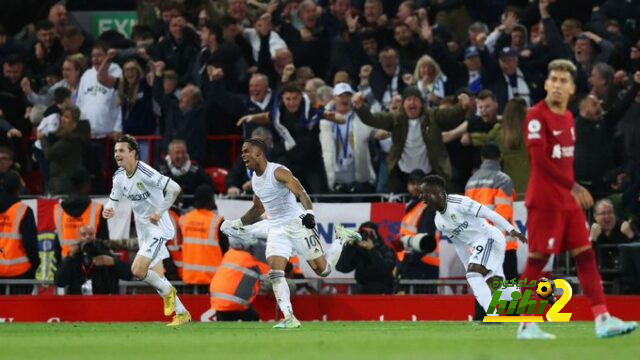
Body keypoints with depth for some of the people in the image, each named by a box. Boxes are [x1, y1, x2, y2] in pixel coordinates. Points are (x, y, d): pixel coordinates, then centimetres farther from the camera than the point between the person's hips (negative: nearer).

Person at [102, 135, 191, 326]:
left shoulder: (145, 173, -23)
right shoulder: (119, 176, 2)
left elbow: (174, 188, -28)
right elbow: (113, 201, 13)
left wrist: (159, 212, -24)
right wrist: (108, 211, -11)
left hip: (158, 227, -8)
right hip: (143, 229, 8)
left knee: (138, 270, -19)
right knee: (156, 277, 9)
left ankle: (167, 291, 7)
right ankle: (182, 313, 21)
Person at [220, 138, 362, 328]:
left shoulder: (278, 172, -15)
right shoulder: (254, 180, 9)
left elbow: (301, 193, -26)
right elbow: (258, 210, 25)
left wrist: (309, 212, -43)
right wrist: (238, 223, 19)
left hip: (297, 224, -6)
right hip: (276, 229, 6)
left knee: (323, 270, -2)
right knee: (275, 273, -12)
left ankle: (341, 238, 26)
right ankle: (289, 318, -10)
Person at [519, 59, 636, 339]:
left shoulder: (568, 117, 14)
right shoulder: (537, 116, -11)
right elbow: (540, 159, -21)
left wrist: (574, 190, 11)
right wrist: (573, 186, -23)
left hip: (568, 200, 8)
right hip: (544, 199, -8)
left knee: (586, 255, 2)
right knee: (537, 260, -3)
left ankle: (602, 319, 0)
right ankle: (526, 324, 3)